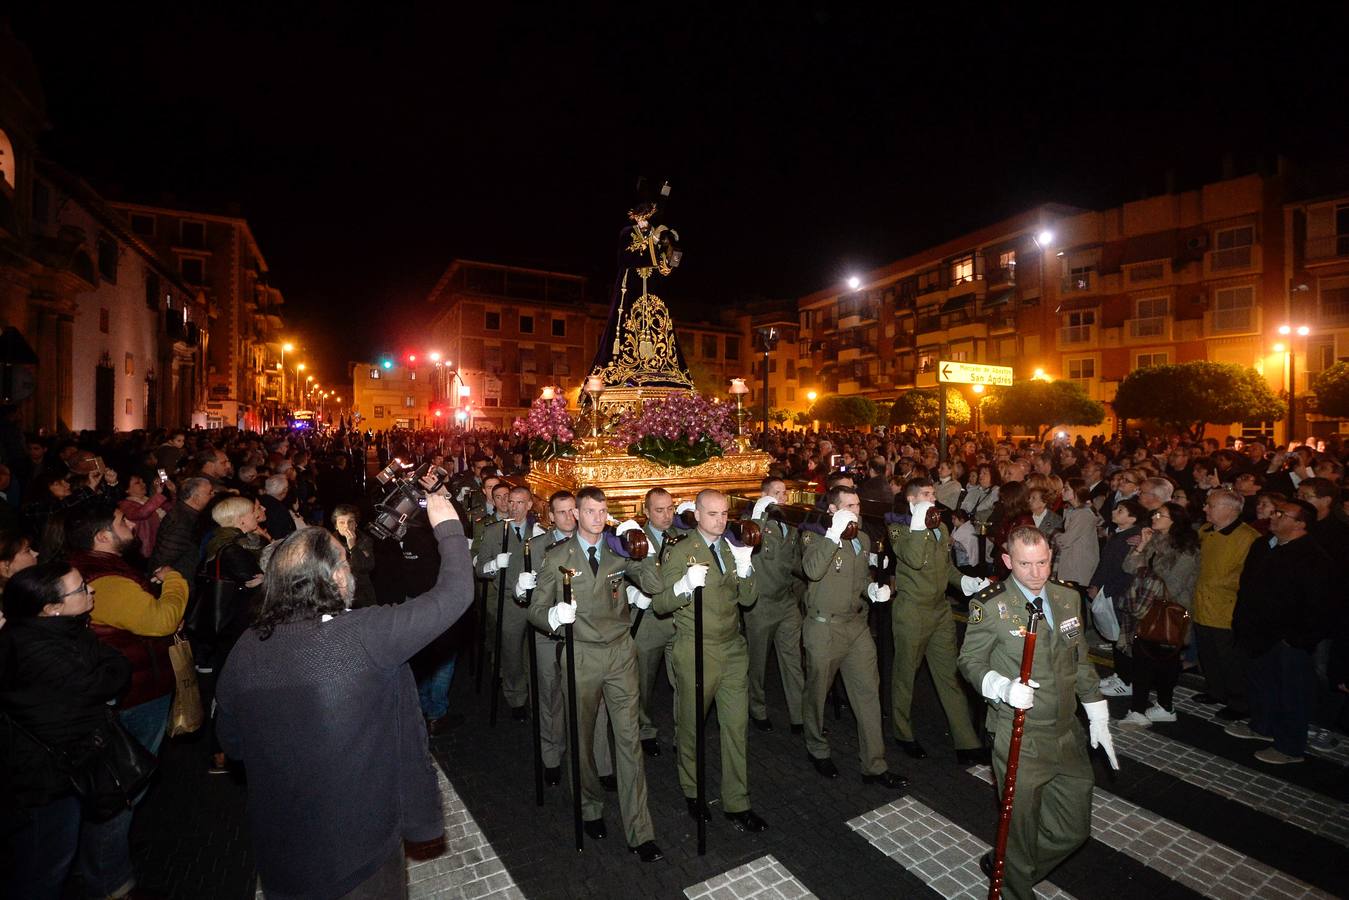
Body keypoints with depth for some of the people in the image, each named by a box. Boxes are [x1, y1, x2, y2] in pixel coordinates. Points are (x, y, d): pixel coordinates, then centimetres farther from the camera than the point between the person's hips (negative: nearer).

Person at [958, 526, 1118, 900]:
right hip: (1021, 740, -5)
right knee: (1021, 825, 10)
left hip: (1068, 734, 6)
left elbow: (1081, 661, 12)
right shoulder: (989, 606, -16)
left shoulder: (1069, 597, 2)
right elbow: (970, 661, -7)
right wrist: (1003, 686, -25)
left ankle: (1006, 867, 41)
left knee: (1074, 828, 17)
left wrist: (1098, 718, 13)